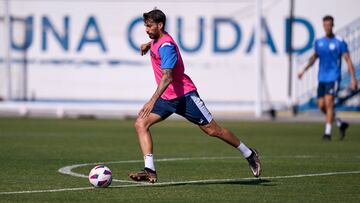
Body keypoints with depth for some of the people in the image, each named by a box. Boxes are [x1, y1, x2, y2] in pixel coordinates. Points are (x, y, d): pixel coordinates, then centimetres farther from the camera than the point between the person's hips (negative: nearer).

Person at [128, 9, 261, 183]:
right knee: (140, 124, -11)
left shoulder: (166, 46, -24)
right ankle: (150, 170, -18)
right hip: (166, 98, 9)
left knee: (212, 130, 0)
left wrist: (153, 101, -44)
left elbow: (167, 77, -36)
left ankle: (249, 154, 19)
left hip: (184, 95, -9)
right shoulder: (157, 40, 5)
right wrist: (148, 44, 35)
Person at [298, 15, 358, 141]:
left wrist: (353, 78, -12)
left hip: (333, 78, -6)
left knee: (328, 103, -15)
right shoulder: (319, 42, 9)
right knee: (321, 105, 3)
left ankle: (328, 133, -11)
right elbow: (314, 57, 25)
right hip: (322, 78, 6)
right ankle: (341, 124, 22)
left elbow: (348, 60, -6)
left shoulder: (340, 42, -6)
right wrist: (304, 70, 17)